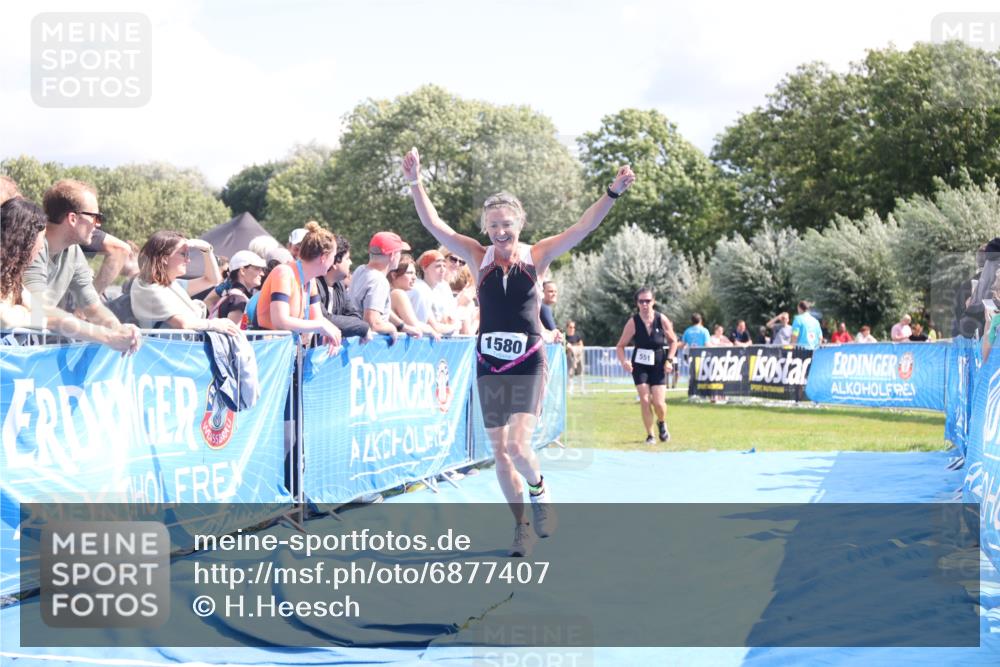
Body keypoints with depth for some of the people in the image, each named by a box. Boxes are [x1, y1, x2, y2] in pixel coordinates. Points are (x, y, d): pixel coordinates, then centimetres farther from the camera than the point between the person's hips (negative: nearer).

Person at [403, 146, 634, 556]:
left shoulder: (536, 257, -1)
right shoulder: (479, 258, 2)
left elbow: (583, 228, -10)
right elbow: (433, 224, -4)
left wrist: (613, 193, -21)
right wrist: (415, 183, -16)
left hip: (528, 364, -3)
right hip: (489, 365, 3)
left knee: (518, 446, -17)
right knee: (499, 452, 6)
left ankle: (539, 491, 15)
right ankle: (521, 524, 22)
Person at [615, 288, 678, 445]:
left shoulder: (662, 320, -8)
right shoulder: (633, 322, -11)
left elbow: (673, 341, 6)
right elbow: (620, 346, -5)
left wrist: (669, 360, -5)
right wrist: (623, 361, -23)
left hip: (658, 364, 0)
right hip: (639, 365, 0)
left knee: (658, 402, -7)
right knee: (644, 400, -8)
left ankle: (662, 423, 27)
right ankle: (650, 435, 8)